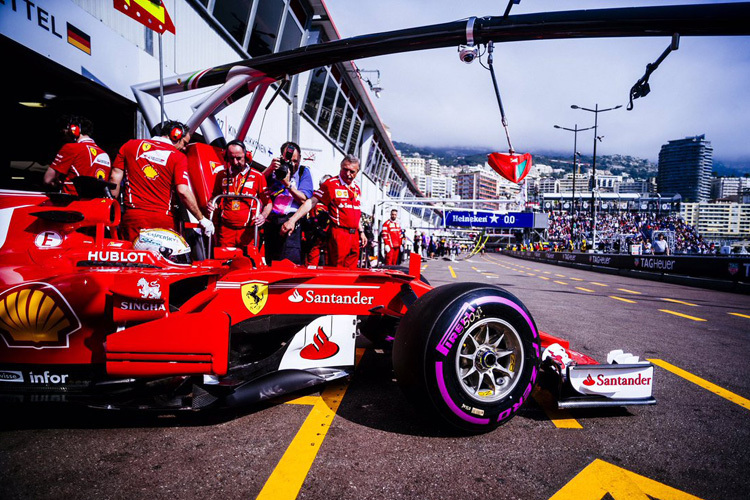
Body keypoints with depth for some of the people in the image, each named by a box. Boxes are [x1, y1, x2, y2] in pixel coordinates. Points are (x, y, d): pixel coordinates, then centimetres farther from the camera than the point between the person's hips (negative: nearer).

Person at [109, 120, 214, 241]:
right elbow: (183, 191, -11)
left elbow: (115, 177, 10)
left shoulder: (130, 145, 11)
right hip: (164, 220, -2)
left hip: (132, 217, 2)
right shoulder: (179, 157, -1)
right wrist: (202, 219, -5)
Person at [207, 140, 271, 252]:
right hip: (225, 229, 3)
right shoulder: (221, 175, 13)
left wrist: (263, 215, -12)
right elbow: (215, 196, 27)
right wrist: (212, 205, 5)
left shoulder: (257, 176, 3)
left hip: (248, 231, -2)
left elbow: (268, 202, 7)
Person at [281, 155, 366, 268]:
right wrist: (293, 219, -24)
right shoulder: (331, 184, -5)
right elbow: (312, 202, -14)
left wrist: (361, 232, 23)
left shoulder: (357, 188, 16)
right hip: (339, 233, -7)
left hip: (354, 235, 7)